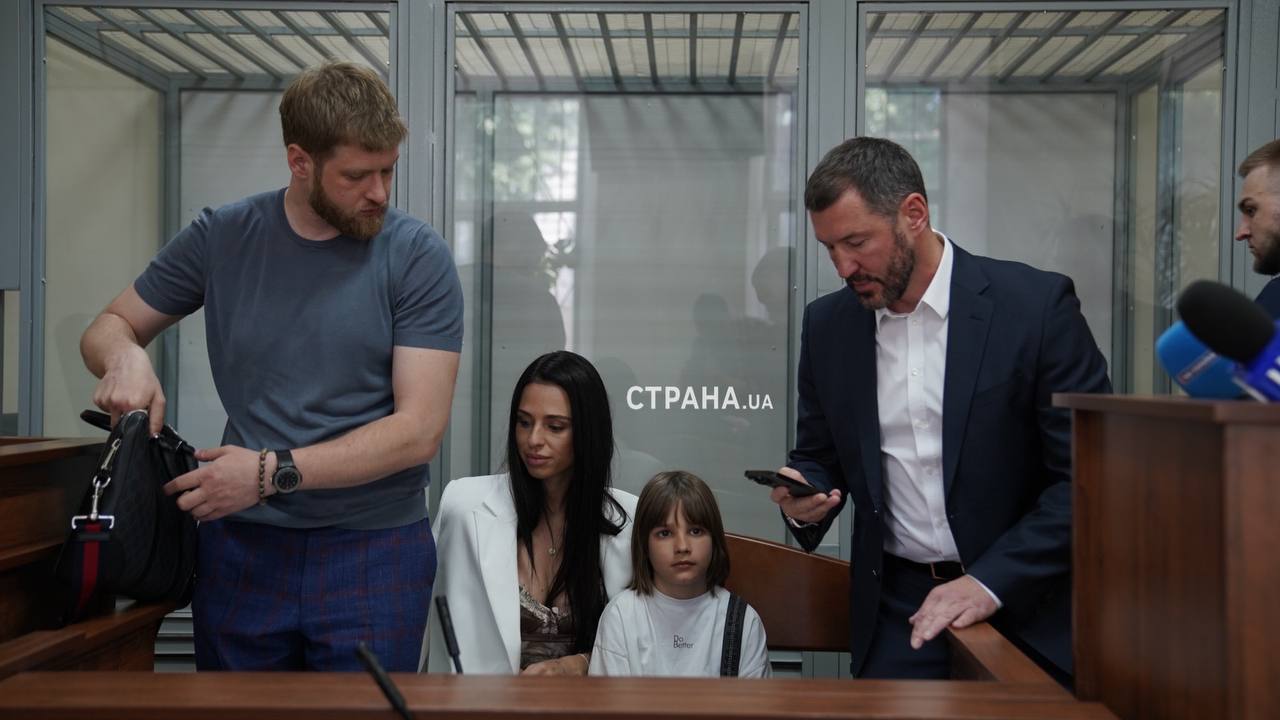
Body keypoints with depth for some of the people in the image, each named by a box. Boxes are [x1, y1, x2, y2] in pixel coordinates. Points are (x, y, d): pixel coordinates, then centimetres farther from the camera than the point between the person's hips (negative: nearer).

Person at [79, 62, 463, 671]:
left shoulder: (416, 256, -8)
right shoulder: (222, 238, 1)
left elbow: (419, 430, -13)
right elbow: (108, 326, 13)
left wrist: (272, 472, -19)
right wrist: (125, 356, -11)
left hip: (375, 551, -2)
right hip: (240, 546, 3)